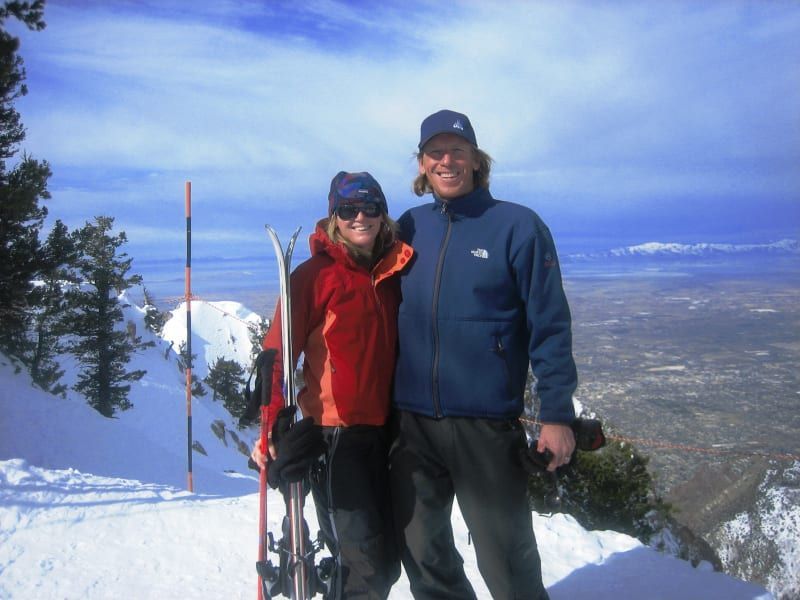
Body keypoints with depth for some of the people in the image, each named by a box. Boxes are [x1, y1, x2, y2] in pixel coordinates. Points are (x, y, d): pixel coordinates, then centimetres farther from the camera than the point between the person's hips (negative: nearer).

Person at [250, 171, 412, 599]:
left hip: (383, 432, 6)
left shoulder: (393, 273, 8)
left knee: (386, 563, 14)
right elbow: (278, 351, -12)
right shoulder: (315, 274, -7)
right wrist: (274, 424, -23)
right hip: (334, 434, -6)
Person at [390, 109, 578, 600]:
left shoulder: (518, 226, -5)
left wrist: (557, 414, -10)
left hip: (487, 424, -4)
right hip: (412, 422, 5)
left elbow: (550, 327, -6)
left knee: (505, 558, 7)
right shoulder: (409, 228, 7)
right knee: (423, 555, 17)